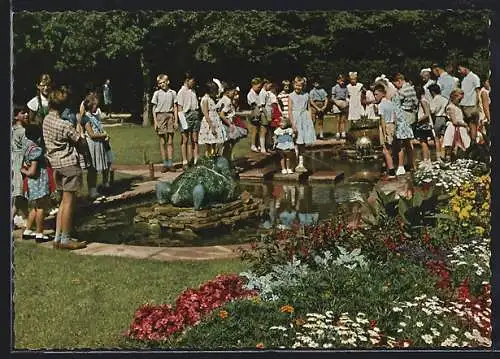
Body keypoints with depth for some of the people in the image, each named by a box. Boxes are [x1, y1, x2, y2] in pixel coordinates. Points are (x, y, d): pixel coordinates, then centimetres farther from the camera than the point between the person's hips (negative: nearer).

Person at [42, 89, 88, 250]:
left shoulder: (46, 120, 5)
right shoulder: (64, 125, -17)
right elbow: (81, 142, -8)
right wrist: (74, 145, 11)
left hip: (55, 163, 8)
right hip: (69, 163, -8)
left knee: (64, 200, 15)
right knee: (69, 200, -2)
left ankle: (58, 237, 15)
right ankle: (65, 239, 1)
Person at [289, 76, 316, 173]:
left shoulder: (306, 95, 8)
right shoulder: (291, 96, -2)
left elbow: (309, 109, 12)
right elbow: (289, 111, -7)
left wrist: (311, 121, 3)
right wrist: (292, 124, -15)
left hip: (305, 119, 4)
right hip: (296, 119, -4)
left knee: (303, 143, 8)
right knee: (296, 143, -4)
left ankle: (301, 164, 16)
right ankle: (298, 165, 3)